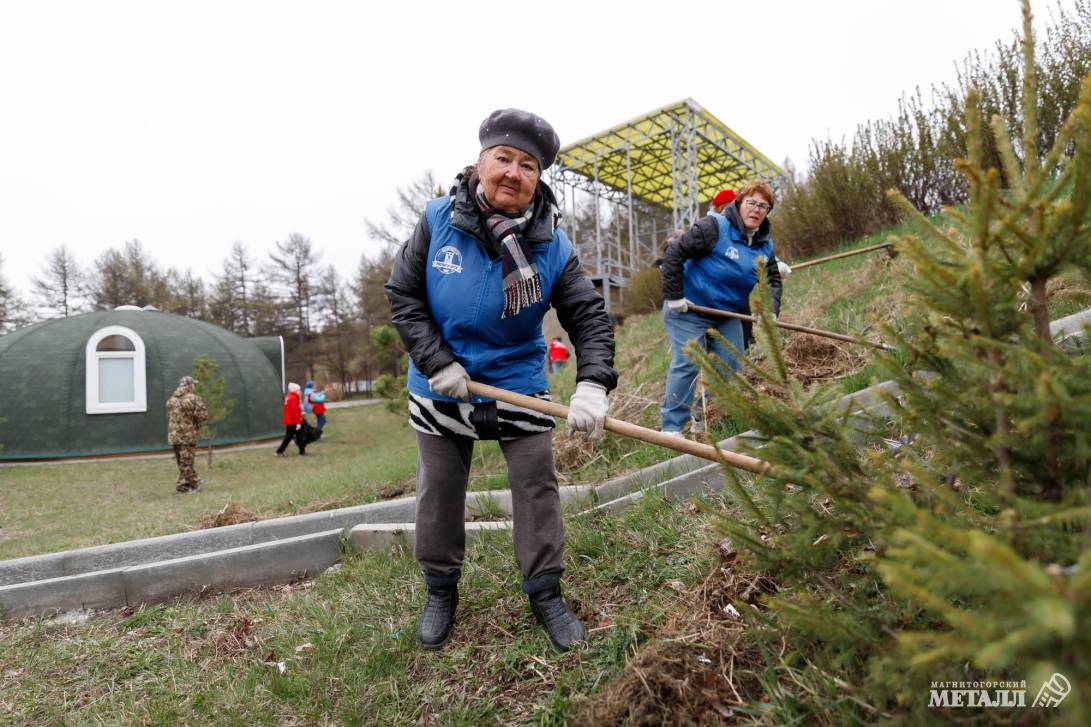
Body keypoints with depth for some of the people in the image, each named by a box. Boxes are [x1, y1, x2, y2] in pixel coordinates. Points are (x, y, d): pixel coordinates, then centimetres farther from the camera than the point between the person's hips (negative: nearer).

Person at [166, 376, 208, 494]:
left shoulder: (171, 399, 9)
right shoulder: (193, 399, -14)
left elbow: (169, 417, 16)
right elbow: (203, 416, -16)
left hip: (173, 435, 7)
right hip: (187, 435, -7)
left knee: (182, 461, 17)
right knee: (186, 462, 2)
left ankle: (193, 482, 29)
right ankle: (182, 486, 7)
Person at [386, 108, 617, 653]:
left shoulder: (552, 245, -13)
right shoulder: (439, 220, -13)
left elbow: (589, 317, -16)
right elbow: (402, 296, -8)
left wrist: (592, 385, -32)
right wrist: (438, 363, -17)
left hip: (518, 382, 0)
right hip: (441, 386, 1)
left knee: (537, 483, 3)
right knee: (439, 491, 12)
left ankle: (545, 592, 24)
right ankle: (441, 592, 34)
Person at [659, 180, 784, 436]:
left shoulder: (764, 244, 4)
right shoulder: (715, 227, -18)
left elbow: (772, 280, 8)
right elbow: (673, 254, -21)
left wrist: (771, 310, -12)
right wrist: (674, 297, -23)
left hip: (728, 314, 8)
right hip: (689, 309, -7)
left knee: (730, 366, 8)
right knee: (686, 365, -11)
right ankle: (671, 428, -2)